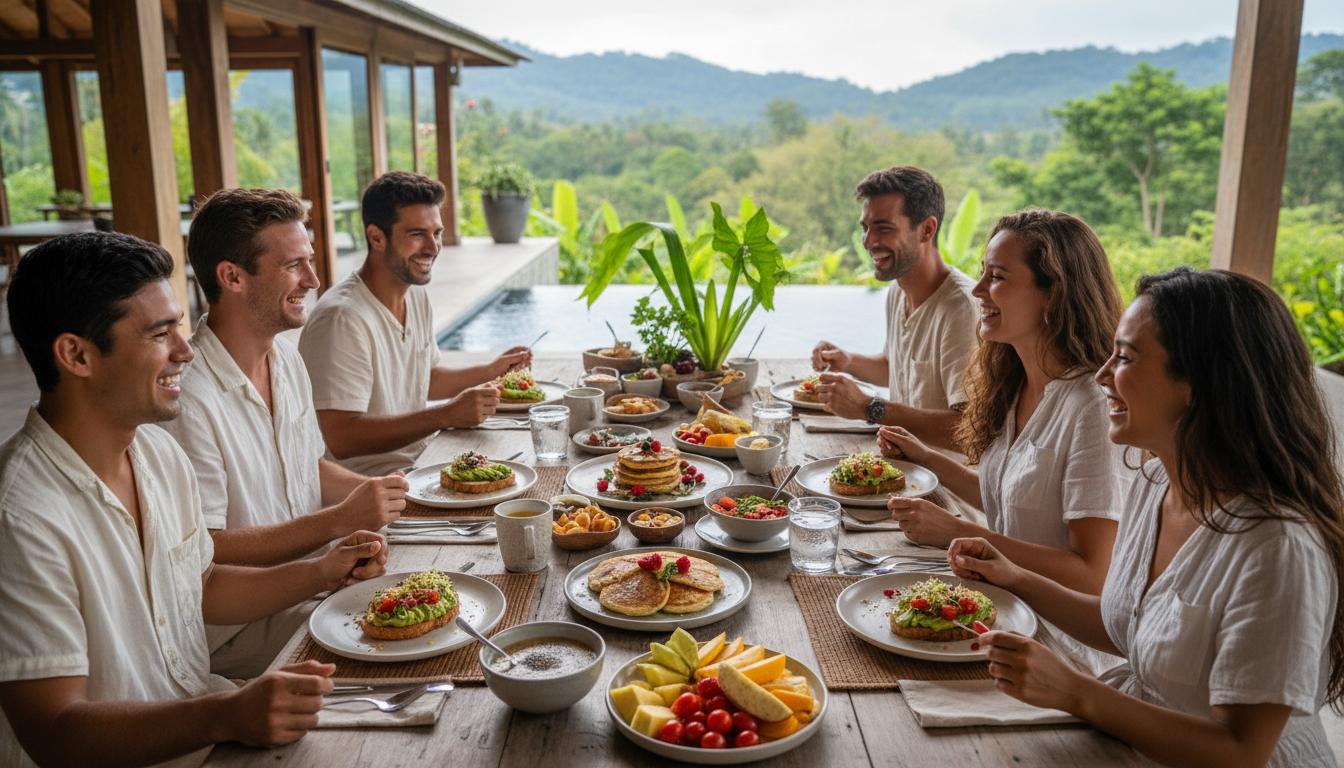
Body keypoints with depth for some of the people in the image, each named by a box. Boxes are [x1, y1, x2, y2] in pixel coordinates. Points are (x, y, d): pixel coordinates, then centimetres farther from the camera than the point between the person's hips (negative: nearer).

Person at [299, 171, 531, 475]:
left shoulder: (417, 294, 9)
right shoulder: (342, 319, -22)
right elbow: (341, 439, -28)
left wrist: (490, 371, 9)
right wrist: (447, 415, -30)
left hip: (423, 456, 9)